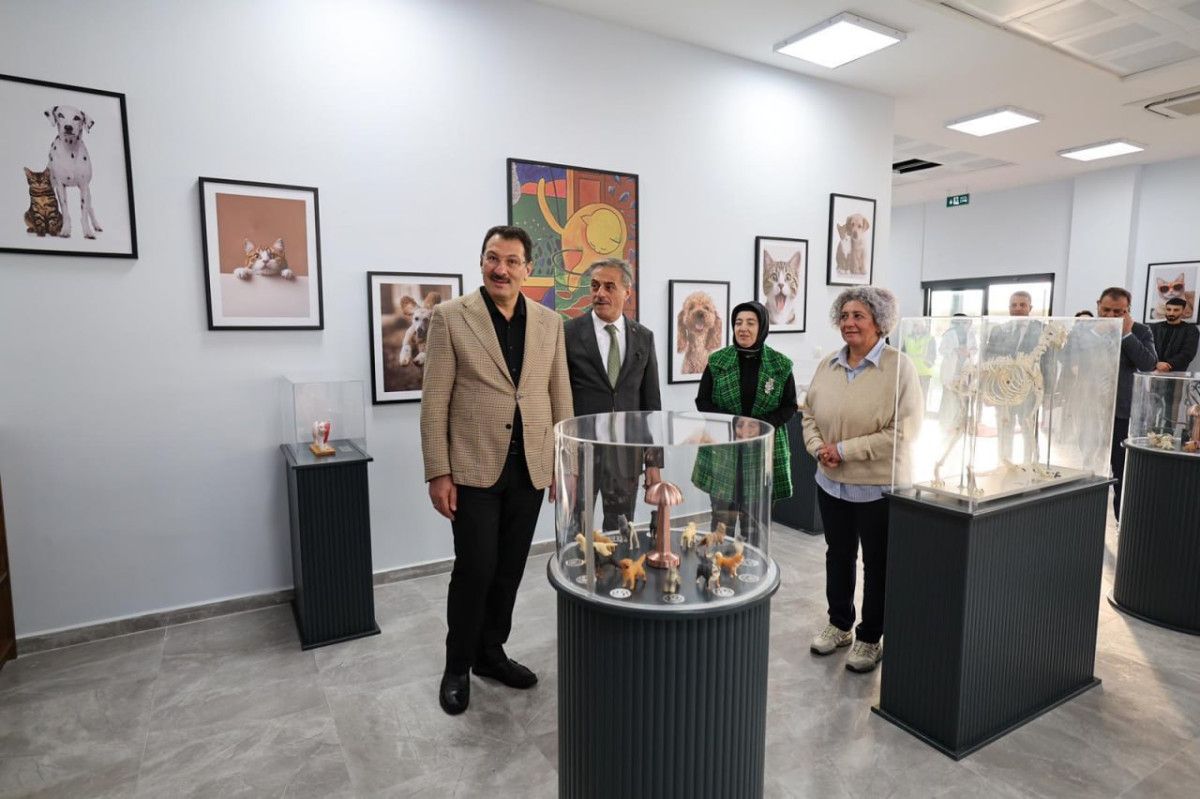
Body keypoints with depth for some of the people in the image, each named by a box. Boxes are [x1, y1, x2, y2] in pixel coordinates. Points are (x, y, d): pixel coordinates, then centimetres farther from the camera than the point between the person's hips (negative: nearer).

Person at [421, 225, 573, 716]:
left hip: (531, 468, 4)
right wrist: (438, 473, -9)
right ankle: (457, 667, 24)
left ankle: (490, 653, 34)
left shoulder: (550, 323, 6)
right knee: (475, 569, 1)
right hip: (473, 468, -3)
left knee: (509, 570, 13)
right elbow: (434, 401, -5)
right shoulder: (451, 317, -3)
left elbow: (560, 399, 9)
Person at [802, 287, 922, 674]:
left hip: (878, 487, -5)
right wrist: (818, 447, -10)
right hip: (831, 482, 5)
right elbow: (810, 414, 9)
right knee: (838, 555, 19)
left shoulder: (899, 366, -14)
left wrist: (845, 450, -19)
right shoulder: (827, 365, 3)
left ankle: (870, 638, 29)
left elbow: (904, 429, -19)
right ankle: (839, 624, 39)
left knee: (878, 564, 11)